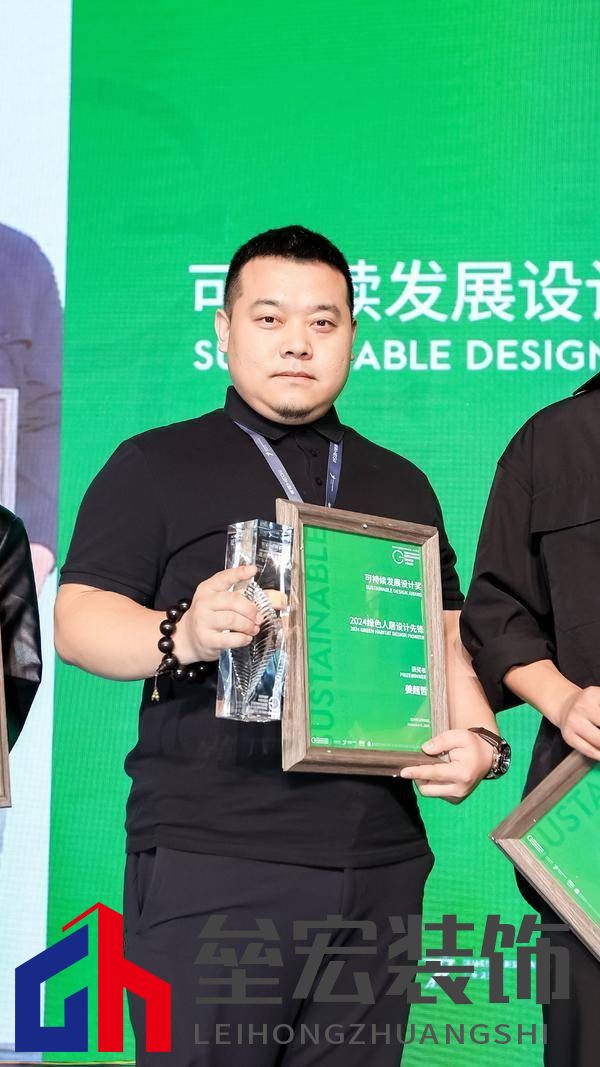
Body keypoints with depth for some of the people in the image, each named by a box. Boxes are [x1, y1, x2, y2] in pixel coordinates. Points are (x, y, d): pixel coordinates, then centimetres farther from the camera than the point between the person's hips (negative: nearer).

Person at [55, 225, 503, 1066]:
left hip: (378, 863, 4)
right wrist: (184, 634, -23)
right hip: (209, 861, -4)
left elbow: (444, 634, 21)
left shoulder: (400, 486, 20)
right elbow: (79, 618, -2)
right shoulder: (157, 466, 6)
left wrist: (475, 736, 0)